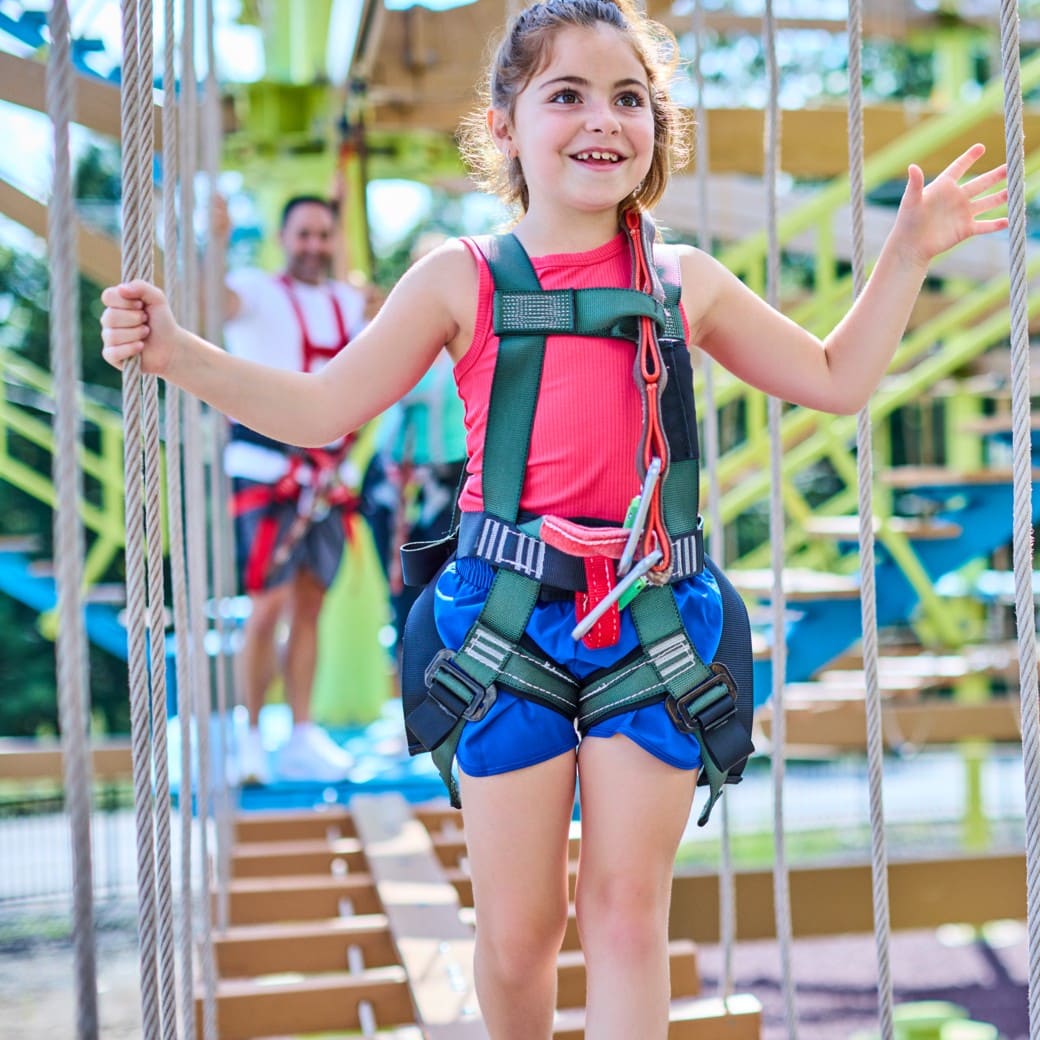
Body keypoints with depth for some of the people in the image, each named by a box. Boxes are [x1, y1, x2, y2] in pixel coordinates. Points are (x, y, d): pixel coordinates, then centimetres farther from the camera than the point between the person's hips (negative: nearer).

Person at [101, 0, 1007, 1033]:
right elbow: (320, 411, 4)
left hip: (654, 615, 1)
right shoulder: (461, 279, 2)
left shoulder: (687, 280, 8)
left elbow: (836, 379, 19)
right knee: (514, 931, 6)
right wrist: (175, 352, -7)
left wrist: (905, 254, 12)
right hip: (508, 612, -1)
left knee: (627, 908, 3)